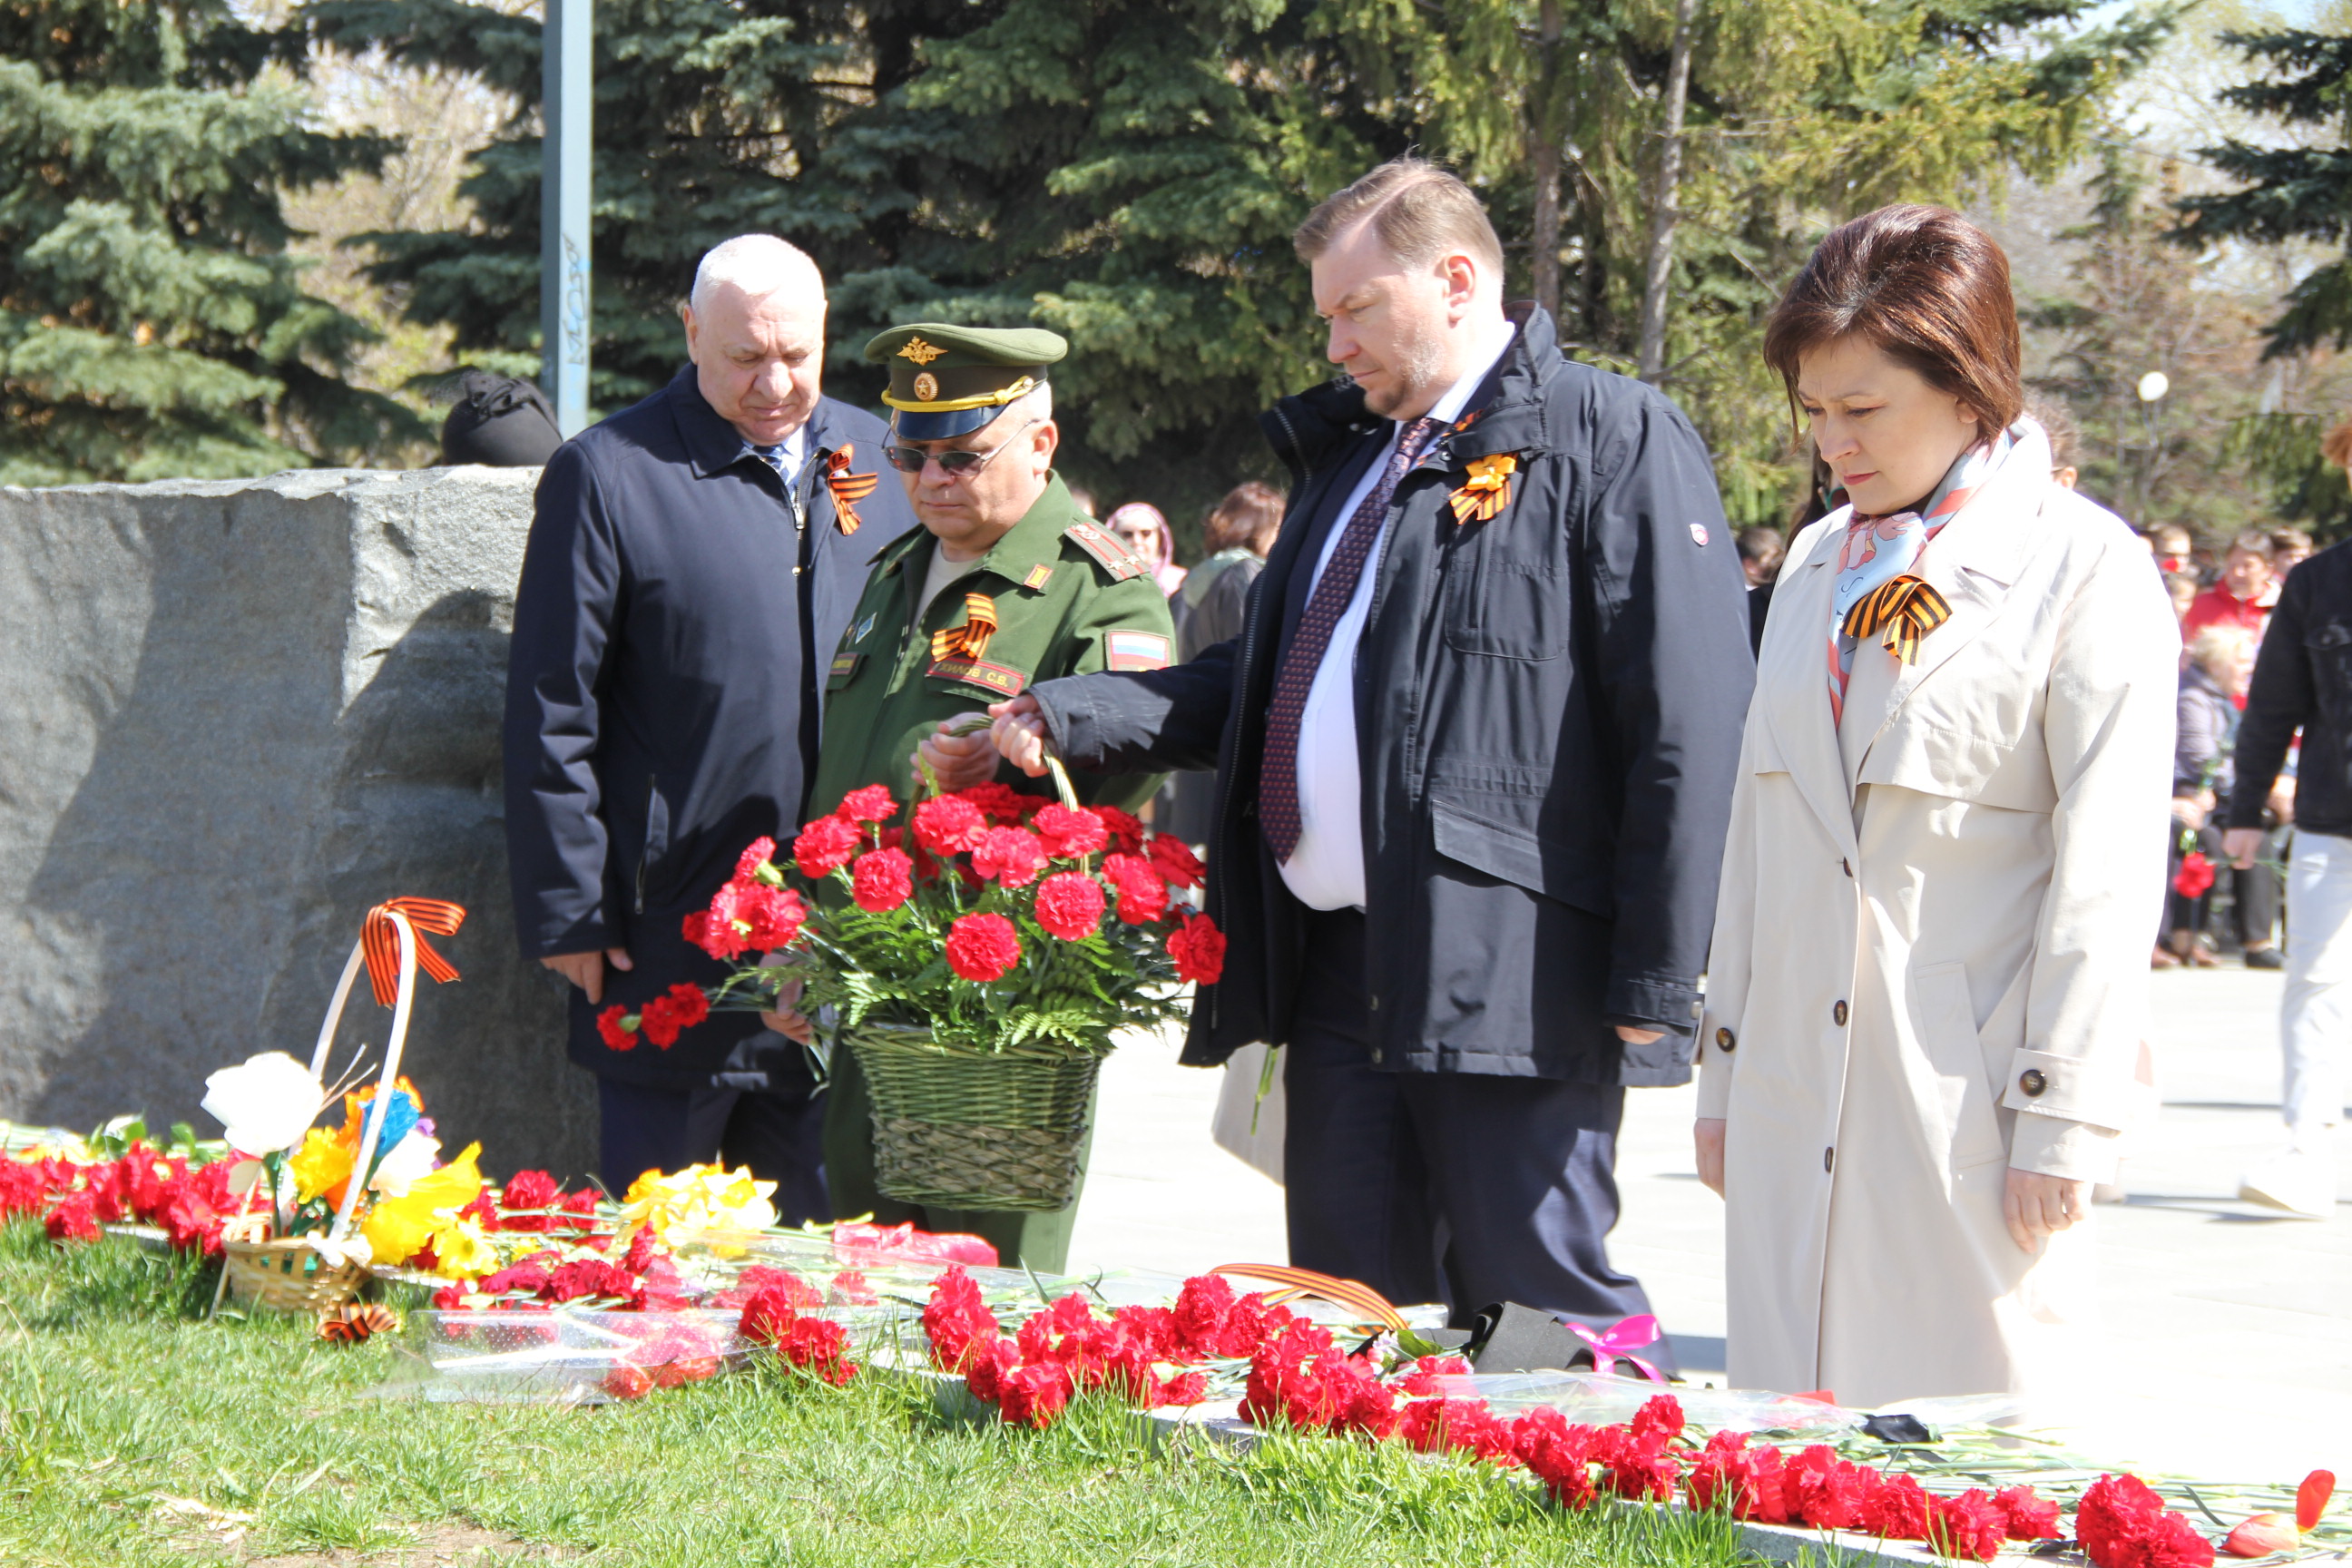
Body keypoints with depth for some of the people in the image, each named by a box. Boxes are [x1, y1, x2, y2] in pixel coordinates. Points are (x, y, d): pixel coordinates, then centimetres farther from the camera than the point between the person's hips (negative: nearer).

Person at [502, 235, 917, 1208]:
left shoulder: (878, 461, 11)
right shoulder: (607, 474, -4)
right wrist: (567, 910, -8)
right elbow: (552, 714, -4)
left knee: (817, 1231, 10)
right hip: (675, 937, -4)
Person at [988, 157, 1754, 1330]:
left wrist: (1654, 983, -15)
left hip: (1509, 972, -8)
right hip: (1339, 963, 8)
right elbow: (1262, 682, 25)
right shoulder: (1352, 454, 23)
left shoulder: (1615, 441, -3)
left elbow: (1686, 728, -10)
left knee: (1541, 1309, -6)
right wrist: (1067, 718, 10)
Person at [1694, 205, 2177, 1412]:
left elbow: (2107, 872, -9)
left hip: (1970, 1096, -6)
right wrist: (1722, 1071, 16)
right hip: (1797, 1104, 6)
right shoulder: (1819, 565, 15)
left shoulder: (2087, 568, -5)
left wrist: (2065, 1125, -12)